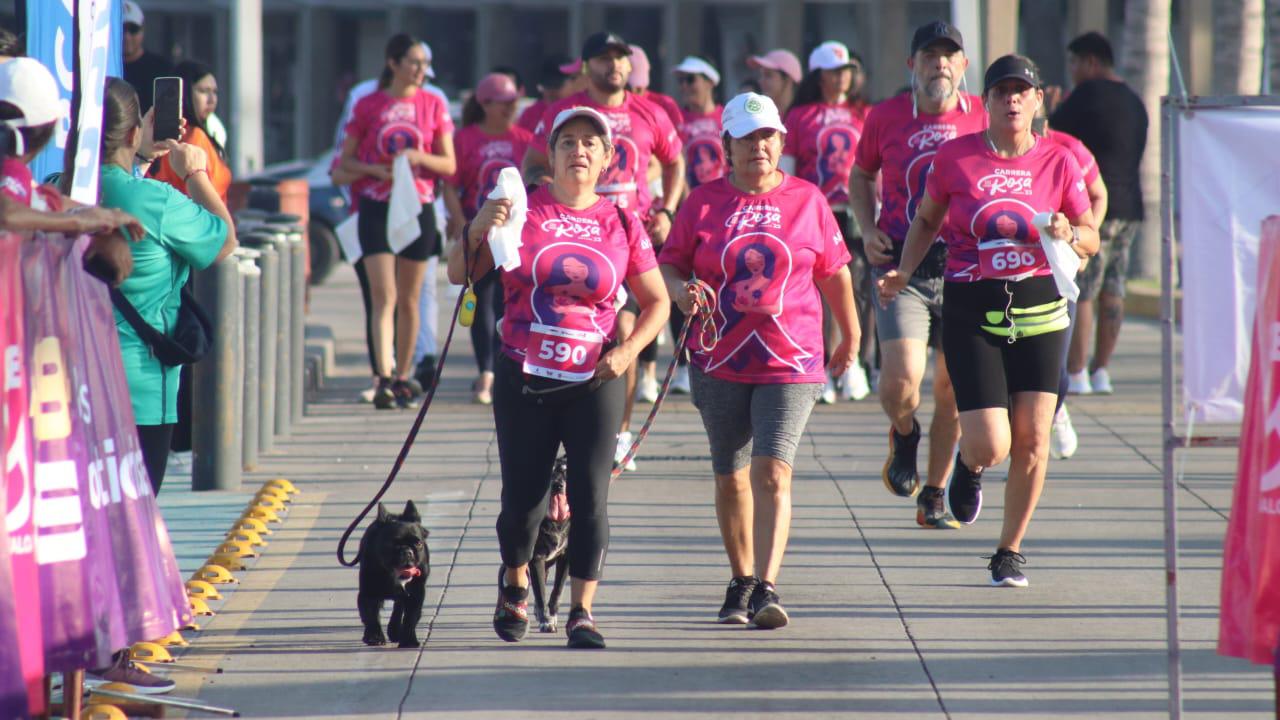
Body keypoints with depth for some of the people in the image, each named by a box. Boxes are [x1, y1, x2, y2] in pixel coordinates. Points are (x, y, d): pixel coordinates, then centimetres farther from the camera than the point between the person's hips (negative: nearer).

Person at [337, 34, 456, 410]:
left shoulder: (433, 105, 5)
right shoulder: (369, 106, 2)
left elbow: (449, 165, 5)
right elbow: (346, 161, 6)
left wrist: (418, 157, -14)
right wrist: (376, 170, -13)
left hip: (419, 208, 2)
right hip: (376, 207, -2)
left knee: (409, 300, 8)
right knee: (384, 297, -12)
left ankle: (403, 379, 17)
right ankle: (384, 379, -19)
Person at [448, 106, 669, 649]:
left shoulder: (623, 224, 4)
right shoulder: (521, 210, 0)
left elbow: (657, 302, 11)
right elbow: (458, 274, -2)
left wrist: (629, 348, -6)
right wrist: (478, 229, -20)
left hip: (594, 382, 1)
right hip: (524, 380, -1)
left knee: (590, 498, -10)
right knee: (524, 499, 3)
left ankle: (582, 613, -2)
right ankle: (515, 580, 33)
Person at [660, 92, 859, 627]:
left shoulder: (807, 200, 2)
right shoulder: (704, 202, 2)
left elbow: (834, 271, 12)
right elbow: (670, 262, 9)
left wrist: (850, 336, 21)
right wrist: (680, 291, -15)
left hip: (791, 364, -2)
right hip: (721, 362, 2)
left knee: (772, 472, -15)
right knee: (731, 478, 10)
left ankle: (766, 589, -20)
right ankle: (741, 583, 27)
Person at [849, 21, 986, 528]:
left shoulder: (983, 119, 2)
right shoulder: (886, 117, 2)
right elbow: (861, 175, 19)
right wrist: (868, 230, 3)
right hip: (901, 265, -1)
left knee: (953, 388, 4)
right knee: (902, 377, -18)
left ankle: (934, 496, 21)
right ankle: (903, 433, 18)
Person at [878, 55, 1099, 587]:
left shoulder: (1058, 162, 2)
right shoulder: (956, 157, 0)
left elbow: (1091, 239, 10)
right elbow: (927, 221, 14)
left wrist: (1069, 235, -12)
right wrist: (904, 272, 0)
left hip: (1039, 308, 1)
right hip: (971, 311, -1)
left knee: (1032, 440, -1)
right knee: (990, 447, -11)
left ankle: (1010, 552, 17)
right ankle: (969, 464, 29)